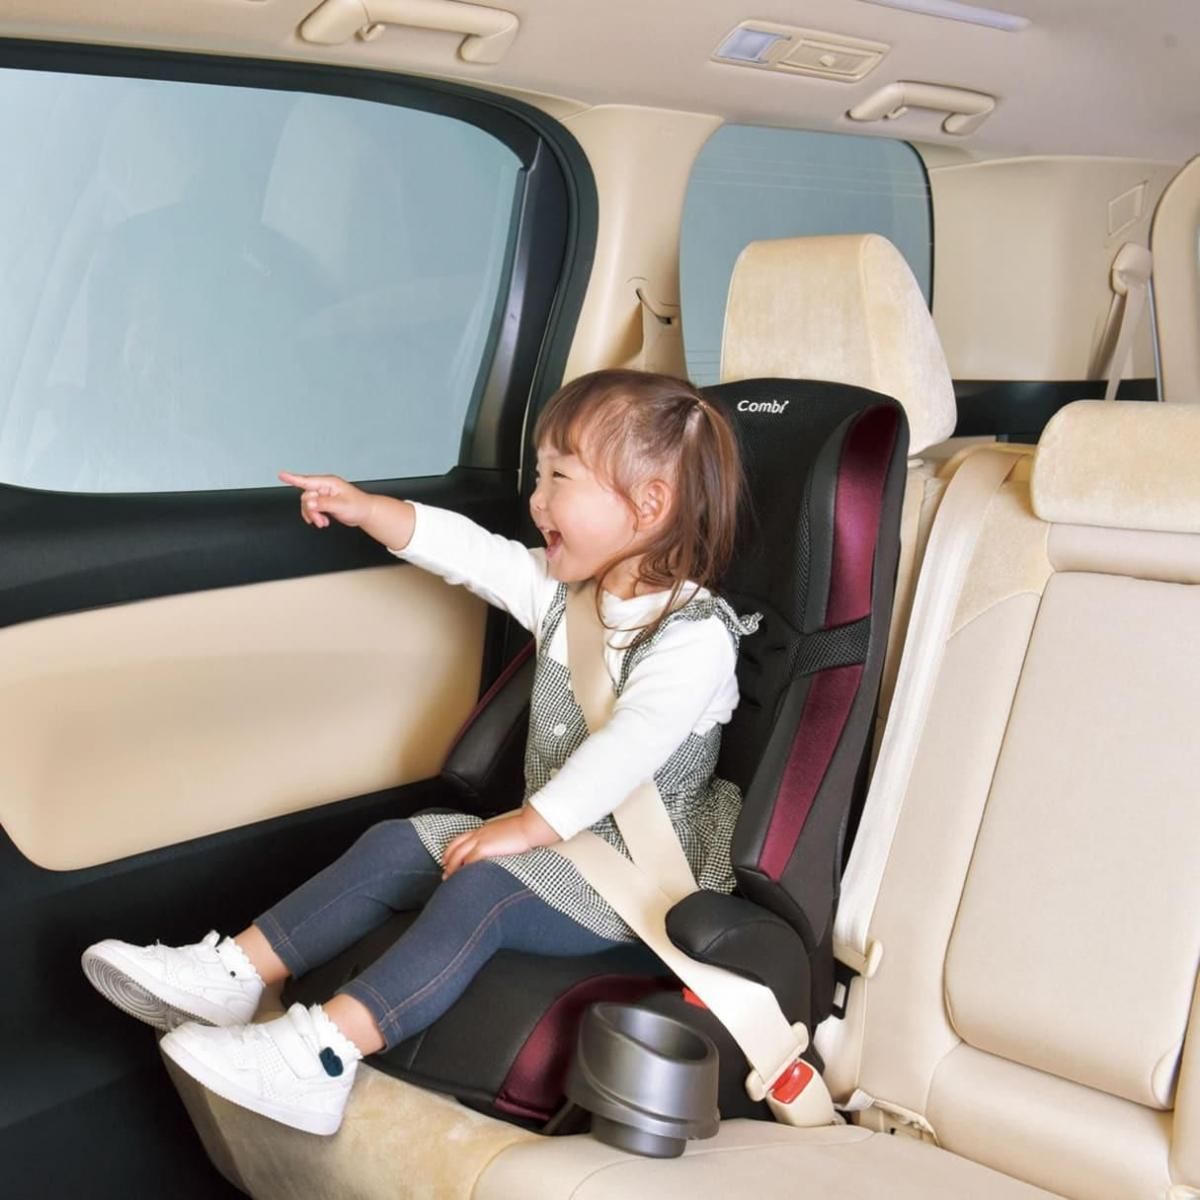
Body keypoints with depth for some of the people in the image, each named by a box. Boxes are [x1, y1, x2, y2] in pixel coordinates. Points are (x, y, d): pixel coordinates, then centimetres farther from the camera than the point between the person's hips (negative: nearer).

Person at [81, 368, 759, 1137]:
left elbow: (630, 748, -32)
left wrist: (530, 825, -33)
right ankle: (235, 973, -5)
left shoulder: (697, 635, -20)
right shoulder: (563, 591, 7)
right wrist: (365, 509, 9)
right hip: (551, 836, 9)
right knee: (393, 846, -1)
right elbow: (465, 552, 14)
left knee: (481, 890, -31)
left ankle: (326, 1052, -40)